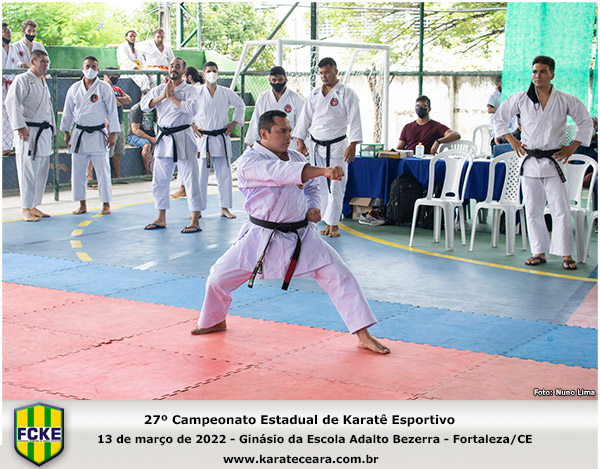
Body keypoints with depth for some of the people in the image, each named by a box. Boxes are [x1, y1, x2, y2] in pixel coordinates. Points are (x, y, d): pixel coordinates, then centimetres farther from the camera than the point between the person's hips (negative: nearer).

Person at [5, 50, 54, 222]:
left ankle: (34, 207, 21)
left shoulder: (43, 83, 19)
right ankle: (26, 210, -1)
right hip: (28, 132, -8)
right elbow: (11, 102, -20)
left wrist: (51, 129, 21)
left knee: (42, 172, 11)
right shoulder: (22, 80, -8)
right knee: (28, 171, -7)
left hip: (44, 133, 8)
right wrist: (20, 126, -26)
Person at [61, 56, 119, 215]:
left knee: (102, 171, -3)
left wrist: (112, 134, -6)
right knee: (77, 171, 6)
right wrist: (66, 133, 14)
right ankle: (82, 204, 17)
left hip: (98, 135, -4)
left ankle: (106, 204, 9)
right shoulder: (74, 88, 7)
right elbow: (68, 111, 15)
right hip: (79, 134, 4)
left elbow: (112, 111, -2)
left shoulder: (104, 88, -3)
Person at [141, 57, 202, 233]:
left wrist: (172, 96, -14)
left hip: (182, 138, -5)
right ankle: (161, 219, 24)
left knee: (190, 180, -7)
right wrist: (162, 96, -13)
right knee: (159, 180, 12)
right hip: (164, 139, 6)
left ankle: (195, 222, -3)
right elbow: (144, 105, 0)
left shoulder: (189, 90, -3)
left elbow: (192, 109, -21)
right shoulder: (159, 89, 11)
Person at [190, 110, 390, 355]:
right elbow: (281, 172, -36)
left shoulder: (297, 157, 4)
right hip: (262, 237, -3)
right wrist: (324, 171, -48)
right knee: (219, 278, -1)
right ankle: (215, 321, 32)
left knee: (339, 277, -7)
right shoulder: (250, 161, -16)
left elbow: (311, 187, 23)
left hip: (301, 236, 3)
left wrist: (313, 207, 0)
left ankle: (364, 337, 2)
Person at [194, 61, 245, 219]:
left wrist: (234, 123, 12)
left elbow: (240, 105, 21)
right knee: (201, 175, -2)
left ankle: (225, 208, 14)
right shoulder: (197, 93, -2)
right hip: (203, 138, -2)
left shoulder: (226, 93, 5)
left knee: (224, 174, 4)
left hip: (222, 138, 2)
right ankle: (197, 209, 7)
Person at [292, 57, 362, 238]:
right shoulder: (314, 94, 10)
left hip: (336, 146, -5)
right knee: (320, 186, 5)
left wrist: (353, 145, -16)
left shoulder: (347, 94, -4)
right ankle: (329, 221, 12)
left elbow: (354, 121, -9)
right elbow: (305, 118, 14)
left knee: (336, 187, -6)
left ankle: (332, 224, 0)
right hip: (316, 146, 5)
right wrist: (300, 141, 8)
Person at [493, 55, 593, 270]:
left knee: (560, 210, -4)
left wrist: (572, 148, 2)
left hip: (554, 161, -2)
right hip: (530, 161, 2)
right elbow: (499, 118, 14)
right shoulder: (520, 99, 2)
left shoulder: (566, 101, -1)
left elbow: (586, 124, 10)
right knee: (533, 210, 4)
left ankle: (566, 254, 4)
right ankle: (539, 252, 14)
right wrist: (513, 142, 6)